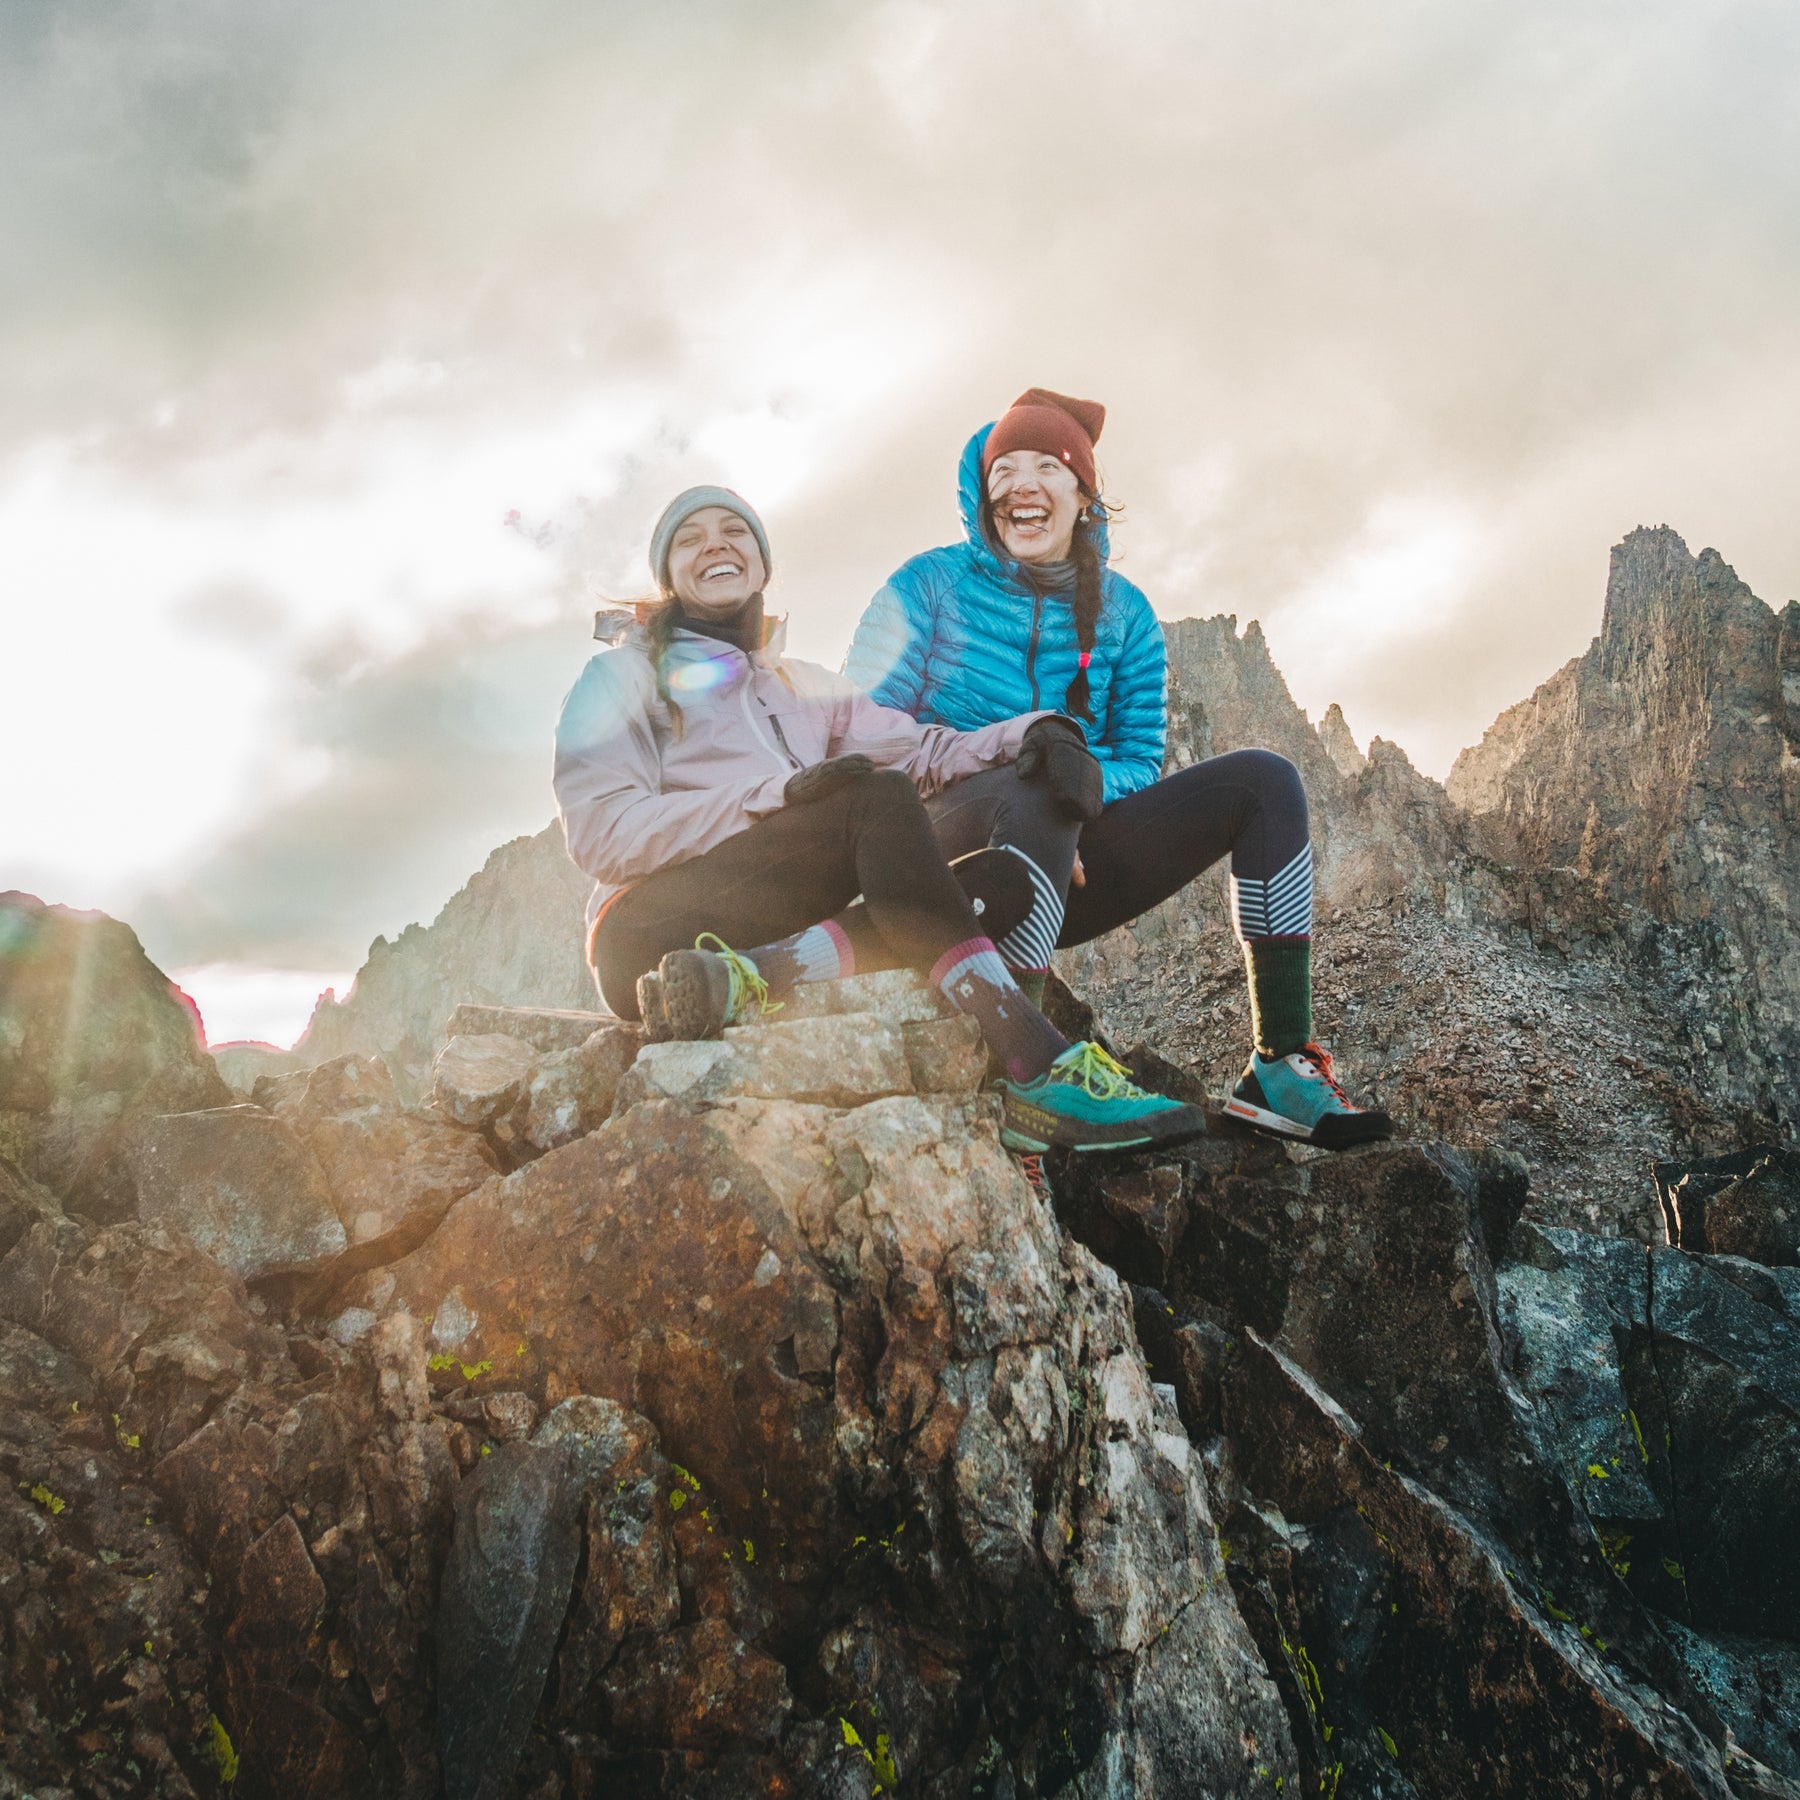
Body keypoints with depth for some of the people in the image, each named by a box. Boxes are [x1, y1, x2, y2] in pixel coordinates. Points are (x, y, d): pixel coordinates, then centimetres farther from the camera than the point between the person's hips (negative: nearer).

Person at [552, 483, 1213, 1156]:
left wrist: (1029, 734, -11)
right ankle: (1041, 1071, -38)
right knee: (881, 800, -26)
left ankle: (756, 978, -39)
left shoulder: (803, 686, 26)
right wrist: (776, 795, -17)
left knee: (995, 882, -19)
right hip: (652, 937, -5)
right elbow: (602, 831, -6)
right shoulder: (623, 676, 11)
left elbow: (924, 752, 9)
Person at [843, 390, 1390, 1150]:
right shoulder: (932, 584, 1)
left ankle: (1280, 1064, -19)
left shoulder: (1121, 612, 11)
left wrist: (1089, 780, -19)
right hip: (945, 858, -5)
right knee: (1040, 782, -37)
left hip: (1063, 864, 5)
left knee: (1263, 779, -8)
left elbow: (1140, 761, 7)